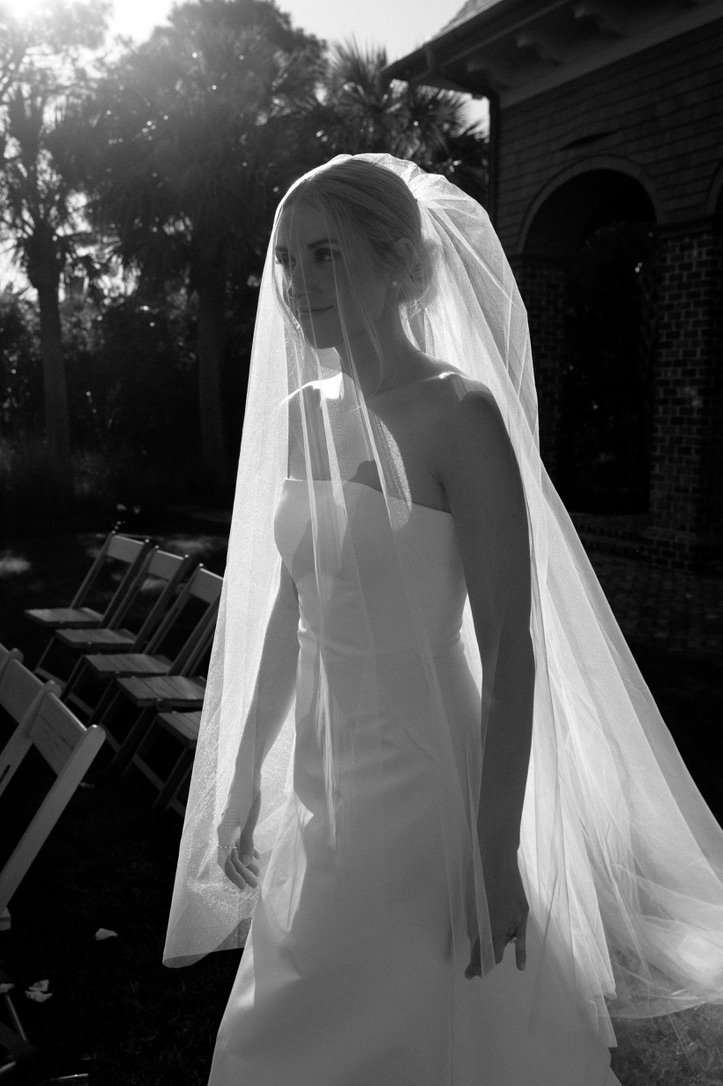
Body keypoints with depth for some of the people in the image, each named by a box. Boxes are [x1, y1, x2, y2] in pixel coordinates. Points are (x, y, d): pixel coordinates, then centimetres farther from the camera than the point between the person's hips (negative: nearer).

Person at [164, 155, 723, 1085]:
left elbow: (511, 655, -17)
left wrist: (496, 853, -17)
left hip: (422, 787, -7)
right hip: (320, 785, 7)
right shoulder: (301, 416, 4)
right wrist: (245, 775, 13)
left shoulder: (459, 414, -16)